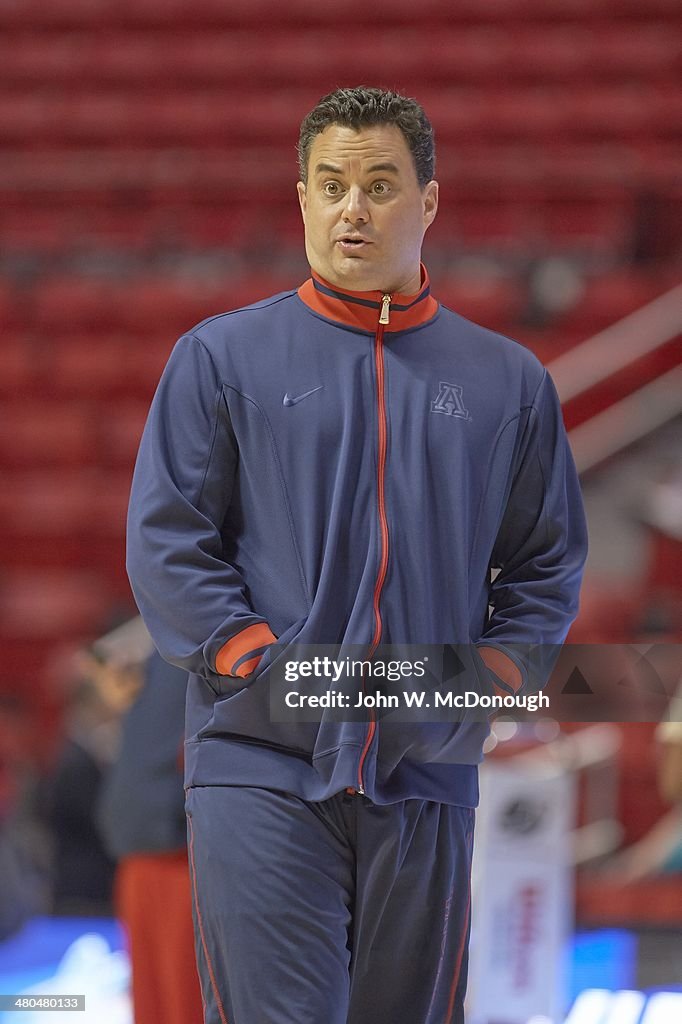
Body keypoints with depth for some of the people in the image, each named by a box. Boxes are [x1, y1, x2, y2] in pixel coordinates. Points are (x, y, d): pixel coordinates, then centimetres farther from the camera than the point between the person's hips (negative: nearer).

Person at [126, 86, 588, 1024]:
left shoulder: (507, 382, 13)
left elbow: (548, 561, 15)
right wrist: (262, 666, -9)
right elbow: (166, 542, 2)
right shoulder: (221, 357, 6)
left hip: (427, 775, 3)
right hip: (261, 766, -3)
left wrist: (490, 676, -1)